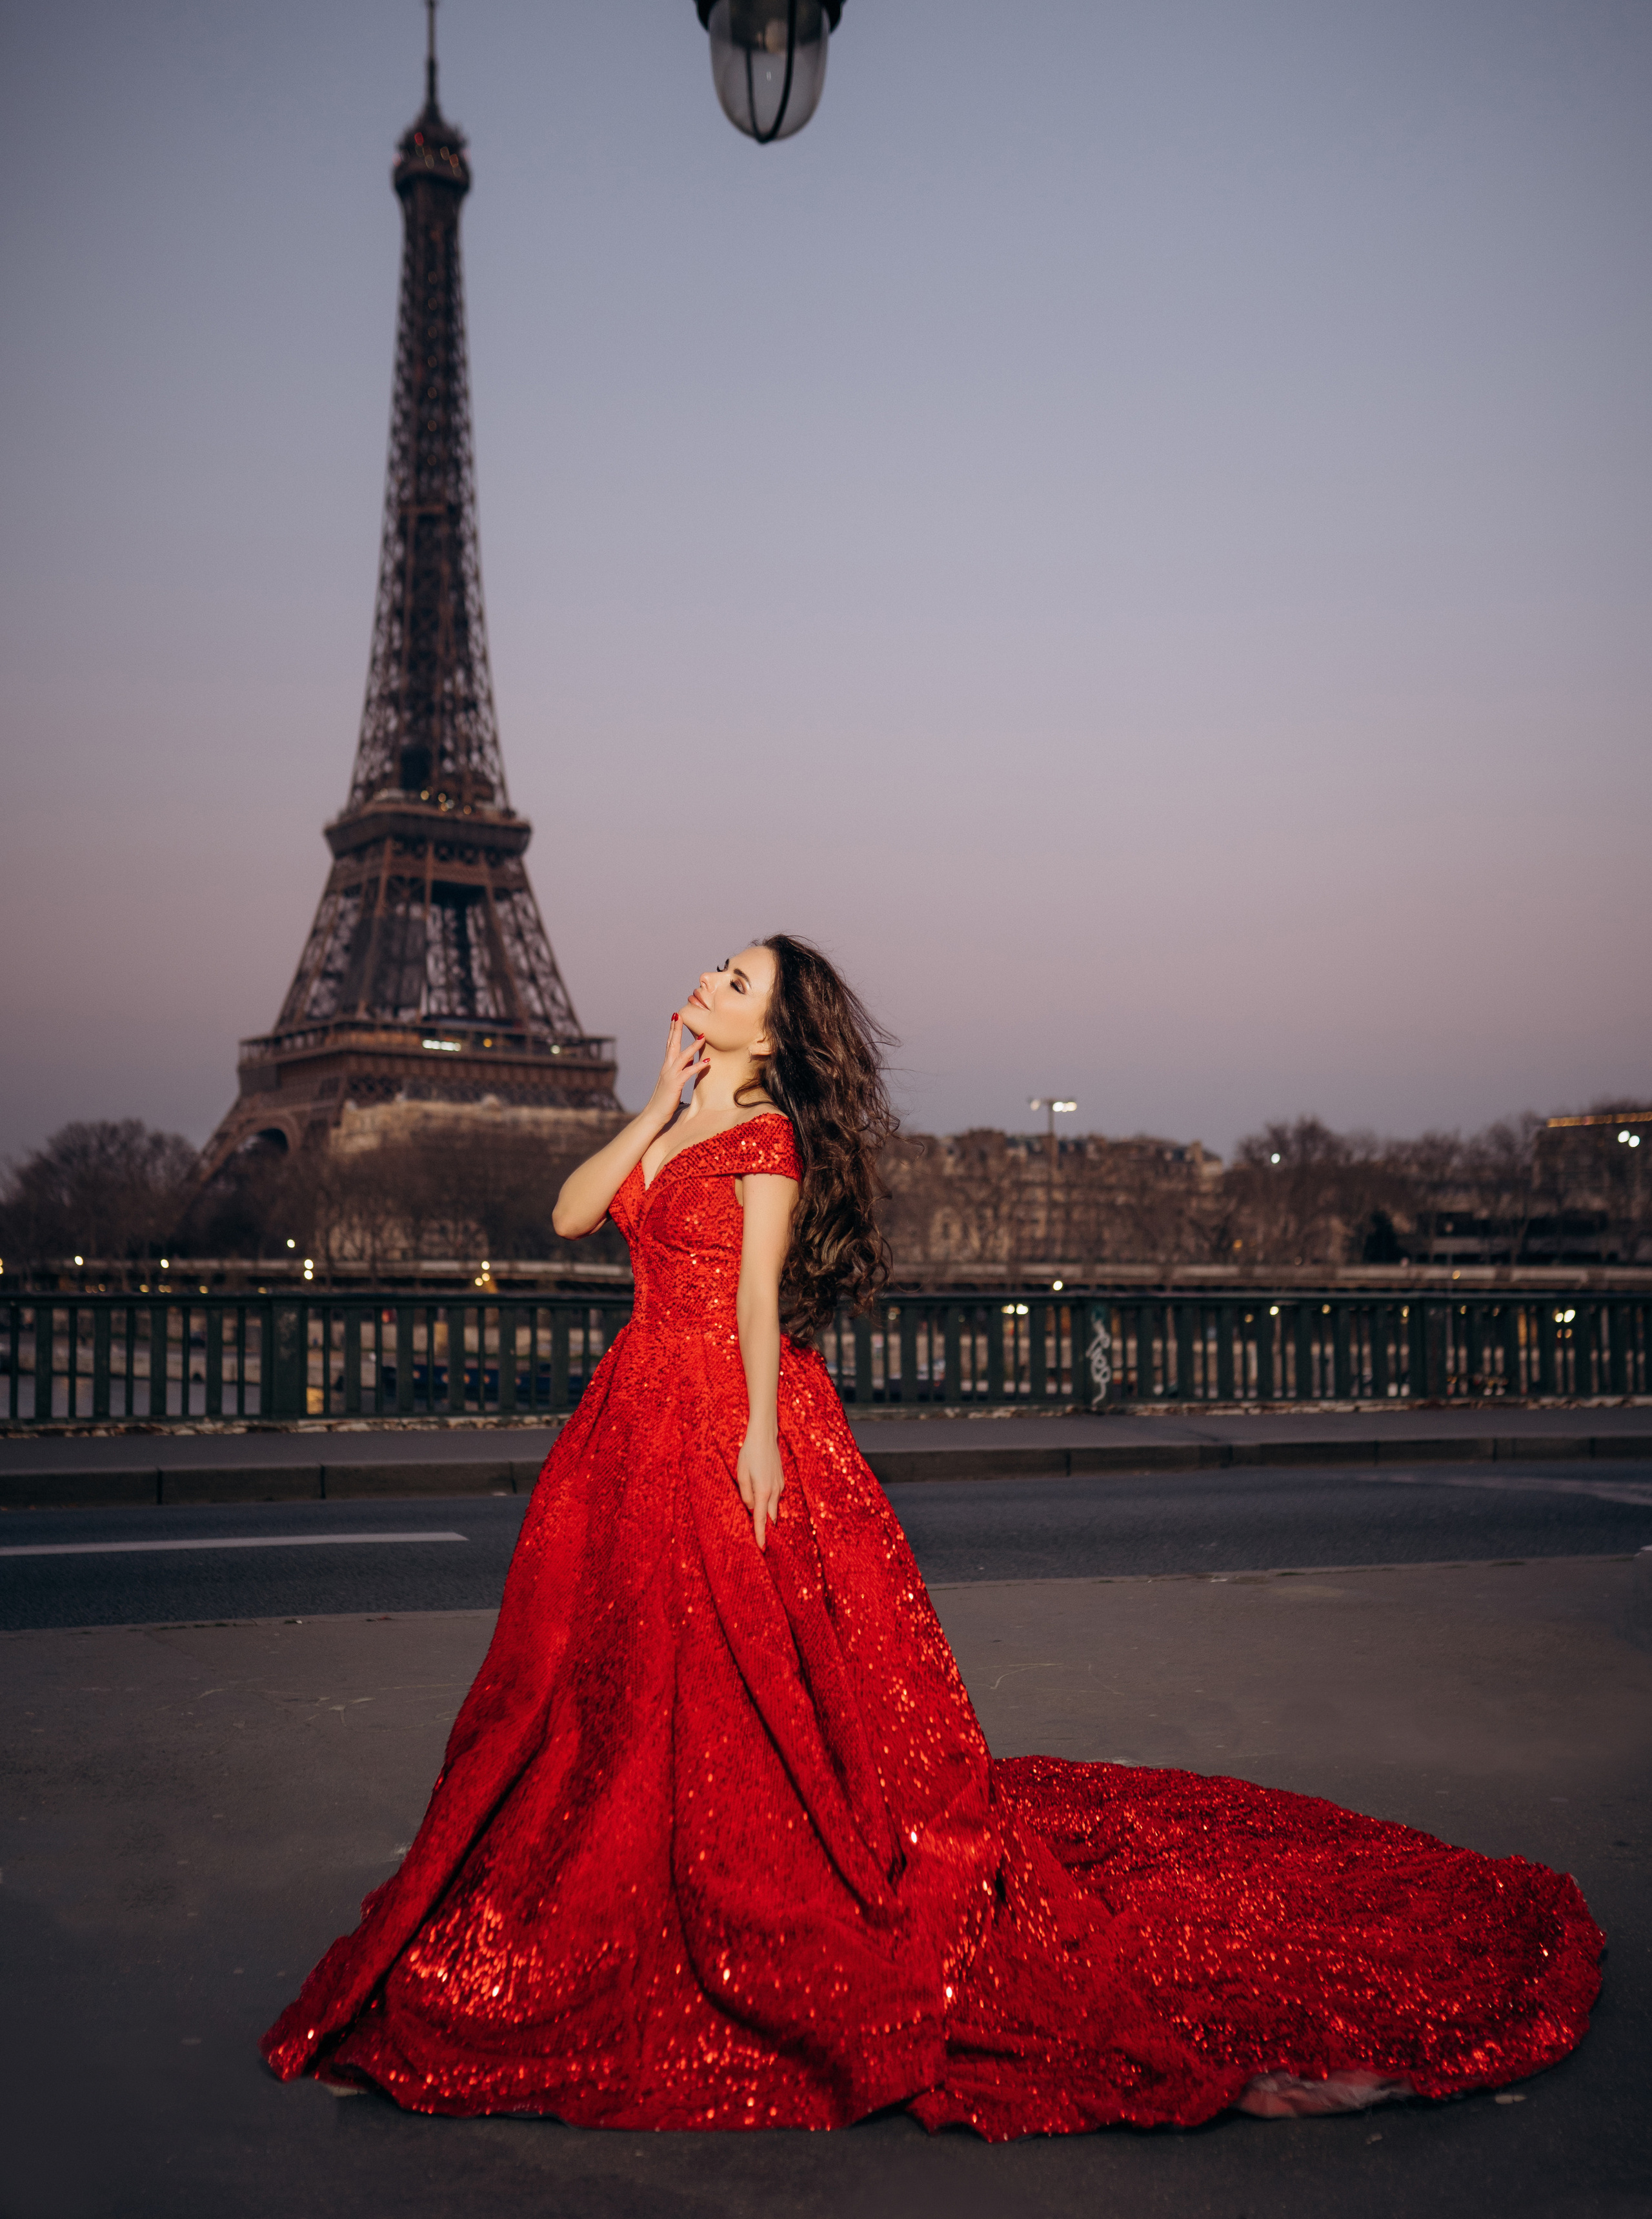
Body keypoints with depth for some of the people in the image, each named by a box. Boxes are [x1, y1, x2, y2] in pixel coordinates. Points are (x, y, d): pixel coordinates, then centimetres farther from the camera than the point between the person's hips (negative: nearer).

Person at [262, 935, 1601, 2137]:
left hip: (733, 1415, -8)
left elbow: (759, 1293, -14)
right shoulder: (678, 1124, 17)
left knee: (755, 1675, -4)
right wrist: (662, 1102, 5)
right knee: (631, 1674, 10)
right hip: (644, 1419, 8)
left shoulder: (767, 1131, -6)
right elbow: (570, 1215, 8)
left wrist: (757, 1434, -20)